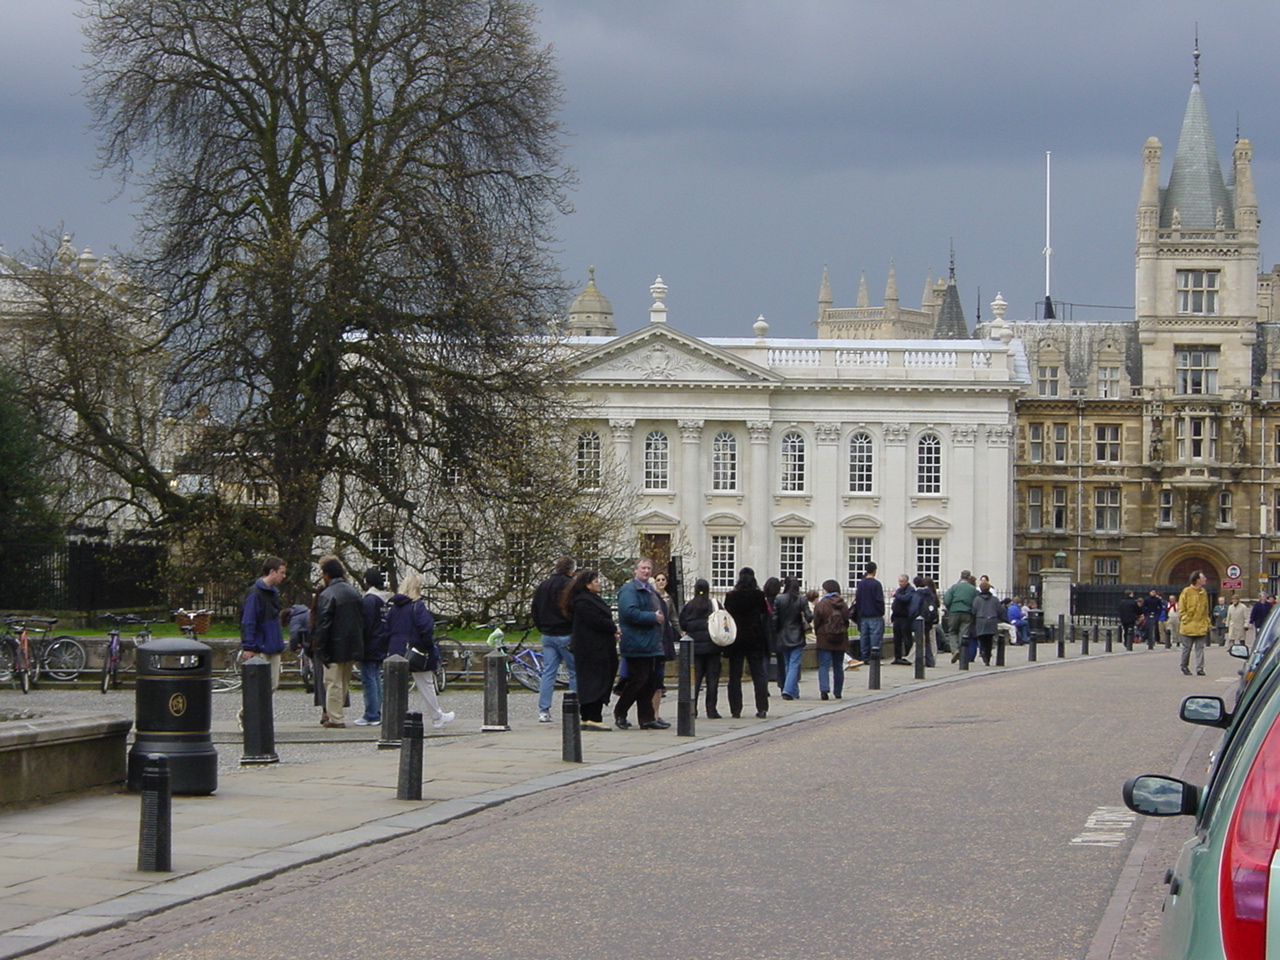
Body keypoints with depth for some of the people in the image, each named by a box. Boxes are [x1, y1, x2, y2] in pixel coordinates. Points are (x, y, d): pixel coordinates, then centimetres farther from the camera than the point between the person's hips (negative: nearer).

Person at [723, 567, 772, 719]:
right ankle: (762, 708, -1)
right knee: (759, 674, 5)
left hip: (736, 640, -1)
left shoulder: (731, 596, -5)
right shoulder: (760, 596, -4)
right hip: (756, 639, 1)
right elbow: (766, 615, 2)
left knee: (735, 676, 5)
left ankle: (735, 709, 2)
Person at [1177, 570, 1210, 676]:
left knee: (1200, 648, 0)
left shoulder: (1203, 593, 10)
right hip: (1188, 627, -4)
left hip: (1201, 627, 4)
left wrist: (1207, 623, 13)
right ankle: (1184, 667, 20)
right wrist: (1185, 620, -11)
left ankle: (1200, 668, -1)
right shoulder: (1186, 592, -7)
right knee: (1187, 648, 5)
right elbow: (1181, 609, -5)